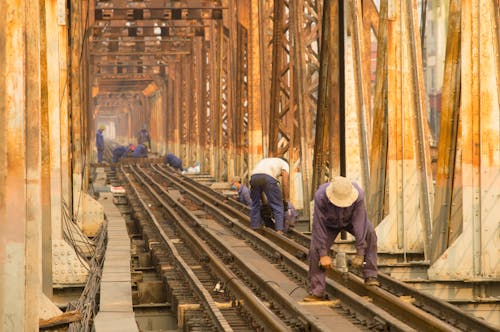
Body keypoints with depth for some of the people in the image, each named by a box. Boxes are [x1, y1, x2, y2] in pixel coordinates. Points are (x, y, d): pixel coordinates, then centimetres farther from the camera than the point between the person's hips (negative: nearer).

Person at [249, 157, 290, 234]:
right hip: (268, 177, -5)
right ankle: (279, 230, 3)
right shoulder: (284, 164, 27)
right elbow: (285, 184, 13)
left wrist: (263, 202, 42)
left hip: (254, 176, 5)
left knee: (255, 205, 22)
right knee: (277, 205, 8)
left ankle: (254, 228, 23)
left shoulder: (265, 161, 42)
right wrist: (285, 201, 20)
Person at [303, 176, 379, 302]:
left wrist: (360, 253, -35)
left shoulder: (358, 194, -37)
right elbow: (319, 226, -32)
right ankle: (317, 292, -7)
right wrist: (323, 255, -31)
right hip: (329, 224, 0)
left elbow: (360, 222, -34)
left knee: (369, 233, -29)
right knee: (315, 250, -18)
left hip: (350, 220, 0)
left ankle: (370, 276, -23)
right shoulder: (320, 196, -38)